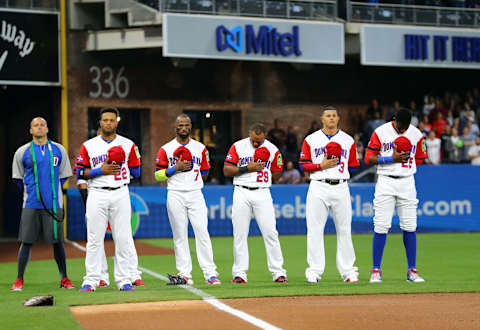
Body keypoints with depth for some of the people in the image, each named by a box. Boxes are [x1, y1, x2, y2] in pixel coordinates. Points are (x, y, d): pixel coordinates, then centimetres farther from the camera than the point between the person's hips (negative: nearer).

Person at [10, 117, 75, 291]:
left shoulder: (59, 150, 9)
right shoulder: (22, 152, 6)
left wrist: (52, 191, 9)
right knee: (26, 242, -2)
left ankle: (64, 279, 10)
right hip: (31, 205, -1)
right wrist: (31, 192, 10)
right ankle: (19, 280, 5)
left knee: (57, 241, 2)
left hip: (54, 204, 1)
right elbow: (18, 178, 14)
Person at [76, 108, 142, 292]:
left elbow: (136, 172, 9)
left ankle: (123, 280, 3)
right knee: (94, 238, -2)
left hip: (120, 194, 1)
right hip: (97, 195, -1)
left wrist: (119, 164, -7)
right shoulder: (89, 146, 7)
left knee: (123, 238, -2)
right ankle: (91, 280, 2)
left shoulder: (128, 145, 9)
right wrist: (101, 170, -11)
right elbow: (80, 173, 3)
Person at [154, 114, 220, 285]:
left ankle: (210, 273, -7)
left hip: (195, 194, 1)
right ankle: (184, 274, 5)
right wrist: (176, 168, -11)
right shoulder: (166, 149, 5)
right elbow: (158, 175, 1)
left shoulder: (200, 148, 12)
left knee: (202, 232, -7)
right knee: (180, 235, 0)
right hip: (175, 196, -1)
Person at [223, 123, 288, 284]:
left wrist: (264, 165, -7)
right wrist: (247, 168, -12)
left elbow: (276, 176, 9)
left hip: (262, 193, 0)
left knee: (270, 232, -6)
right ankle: (239, 273, 5)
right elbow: (226, 170, -2)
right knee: (239, 234, -1)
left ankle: (278, 272, -1)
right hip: (242, 193, 0)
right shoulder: (238, 146, 3)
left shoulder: (272, 150, 5)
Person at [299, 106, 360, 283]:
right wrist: (322, 165, -10)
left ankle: (348, 271, 8)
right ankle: (314, 270, 2)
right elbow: (303, 165, 3)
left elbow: (354, 166, 12)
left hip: (341, 188, 1)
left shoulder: (348, 140, 11)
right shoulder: (311, 140, 7)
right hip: (318, 188, -1)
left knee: (344, 229, 2)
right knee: (315, 229, -3)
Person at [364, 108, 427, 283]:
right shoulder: (380, 132, -3)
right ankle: (376, 270, 2)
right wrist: (392, 159, -16)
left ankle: (412, 270, 8)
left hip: (407, 182, 2)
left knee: (410, 227, 1)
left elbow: (419, 159, 14)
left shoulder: (416, 134, 5)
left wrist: (404, 158, -4)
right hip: (385, 182, -2)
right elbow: (369, 158, -5)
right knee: (381, 226, -6)